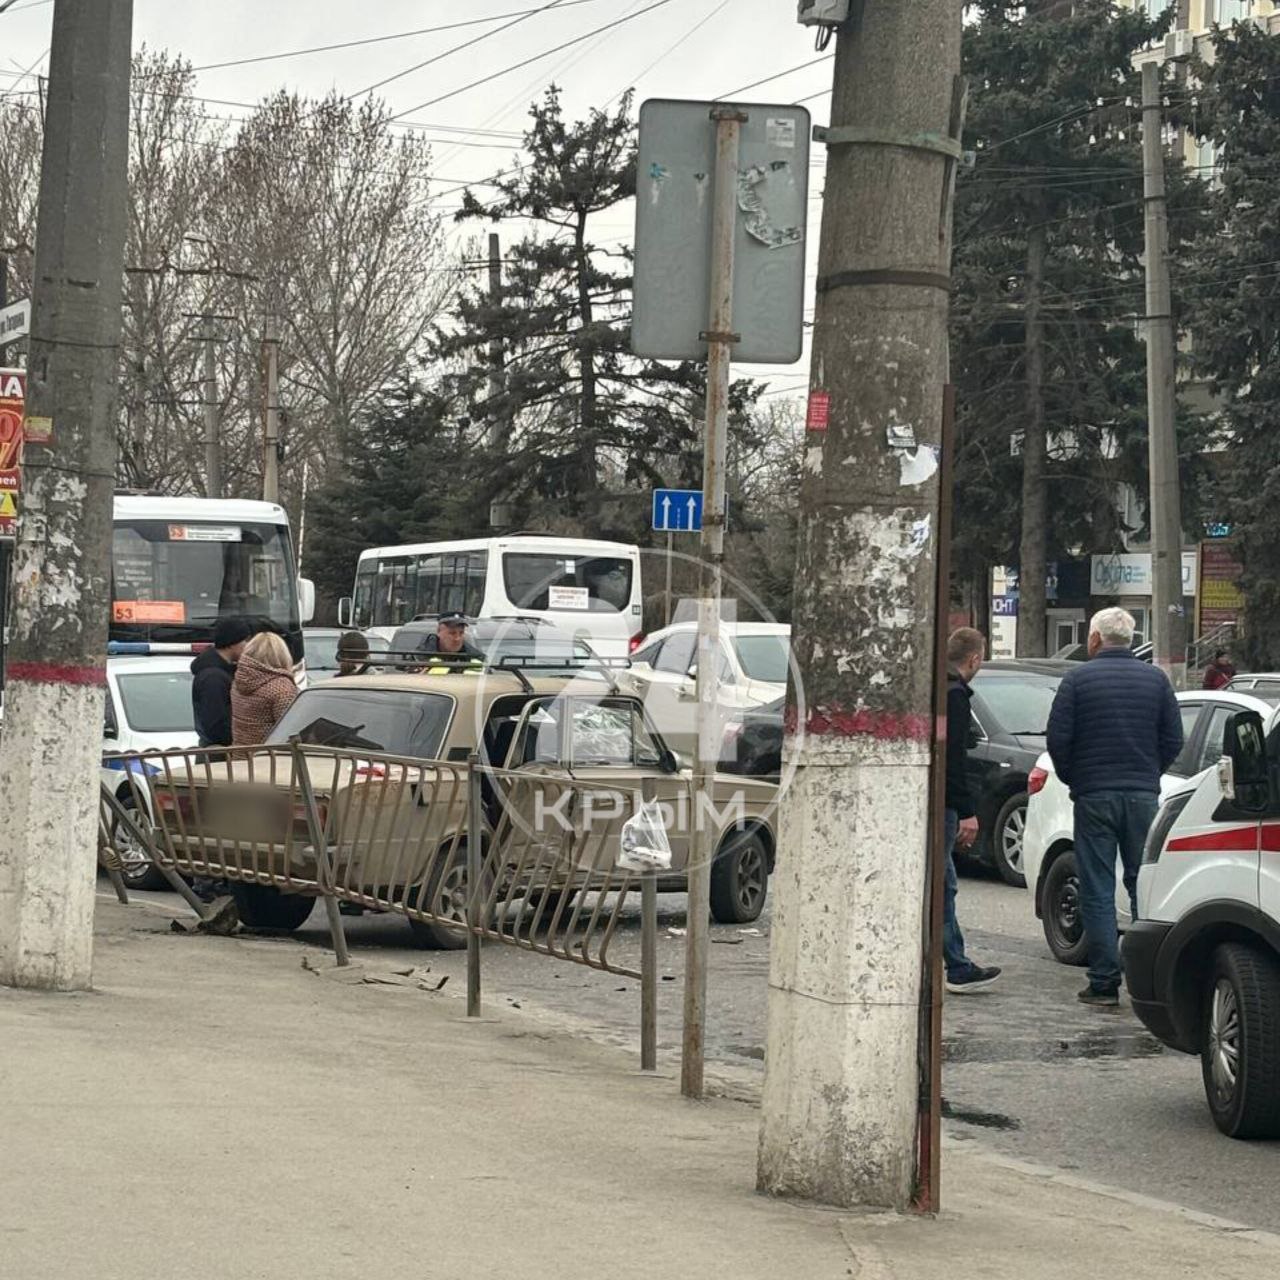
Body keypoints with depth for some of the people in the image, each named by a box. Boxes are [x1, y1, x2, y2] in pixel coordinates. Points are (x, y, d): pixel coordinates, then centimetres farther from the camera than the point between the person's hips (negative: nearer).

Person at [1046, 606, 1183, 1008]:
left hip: (1094, 796, -3)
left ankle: (1104, 983, -2)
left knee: (1097, 892, 1)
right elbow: (1173, 739, 5)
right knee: (1145, 887, 9)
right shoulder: (1155, 679, 5)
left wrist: (1073, 778, 8)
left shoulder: (1079, 679, -4)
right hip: (1143, 795, 3)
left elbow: (1058, 737, -7)